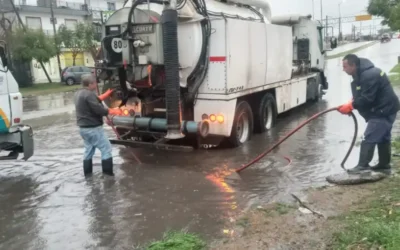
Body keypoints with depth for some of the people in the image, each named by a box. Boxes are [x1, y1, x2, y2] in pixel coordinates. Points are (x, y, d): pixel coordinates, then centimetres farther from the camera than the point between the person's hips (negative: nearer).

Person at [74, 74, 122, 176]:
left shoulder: (78, 94, 10)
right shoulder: (89, 94, -21)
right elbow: (99, 110, -24)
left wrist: (106, 94, 18)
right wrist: (113, 111, -12)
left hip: (83, 128, 10)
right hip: (93, 128, -10)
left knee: (88, 150, 19)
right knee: (106, 149, 0)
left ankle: (87, 174, 24)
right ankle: (108, 174, 2)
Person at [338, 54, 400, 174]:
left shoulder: (369, 76, -27)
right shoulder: (361, 74, 8)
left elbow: (367, 99, -28)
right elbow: (360, 95, 12)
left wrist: (351, 106, -17)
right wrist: (351, 104, -5)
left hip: (383, 110, -11)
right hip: (386, 109, 11)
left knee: (369, 138, -11)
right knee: (383, 138, 17)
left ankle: (363, 166, -8)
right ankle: (384, 165, 27)